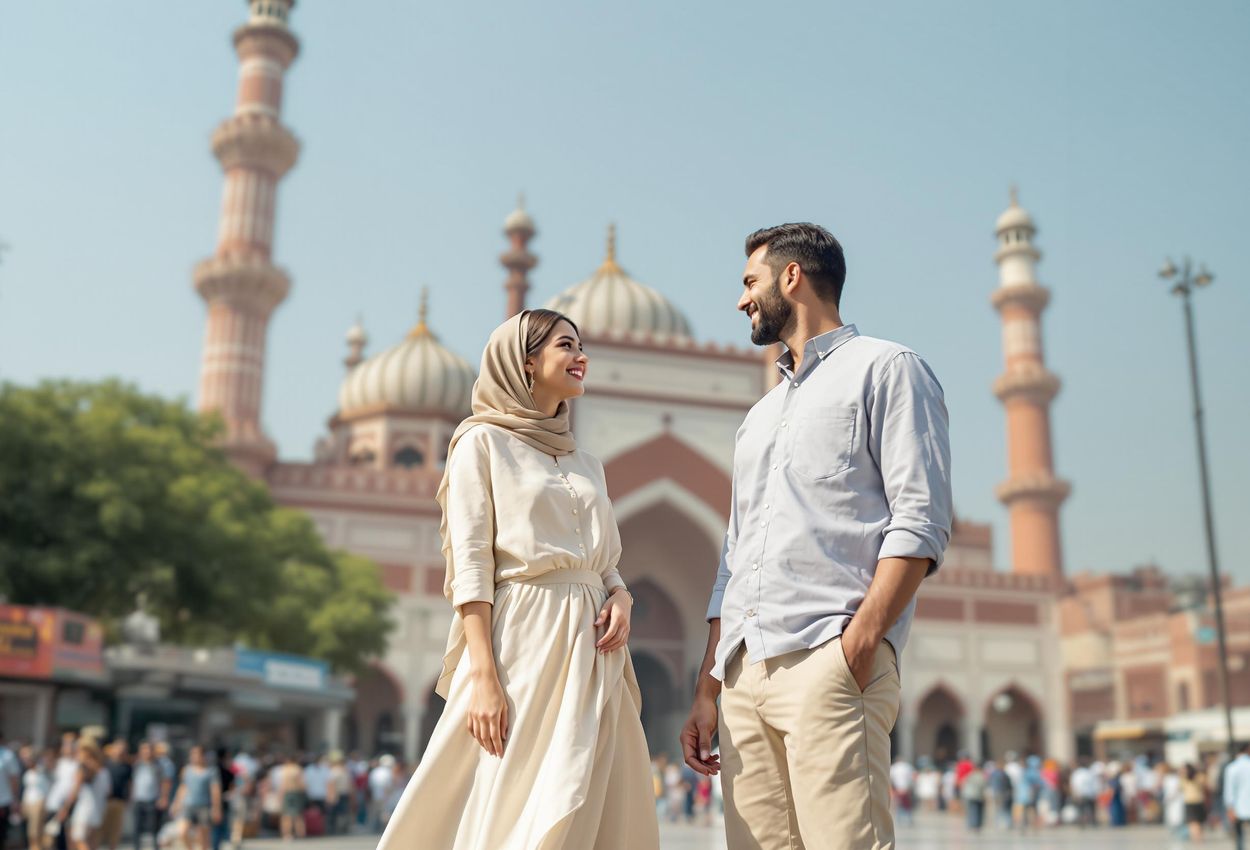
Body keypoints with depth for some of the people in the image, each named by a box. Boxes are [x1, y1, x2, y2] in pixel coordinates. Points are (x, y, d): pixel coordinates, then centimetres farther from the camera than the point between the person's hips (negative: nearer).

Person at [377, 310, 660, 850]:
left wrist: (621, 600, -3)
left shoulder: (587, 464, 20)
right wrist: (484, 677, -17)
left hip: (591, 646, 6)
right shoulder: (483, 441, 2)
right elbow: (470, 569, -7)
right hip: (522, 639, -6)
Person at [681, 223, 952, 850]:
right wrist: (707, 688, 17)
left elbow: (921, 522, -5)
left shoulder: (885, 369, 8)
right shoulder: (760, 415, 29)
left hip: (827, 660, -7)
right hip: (744, 675, 7)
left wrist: (859, 643, -17)